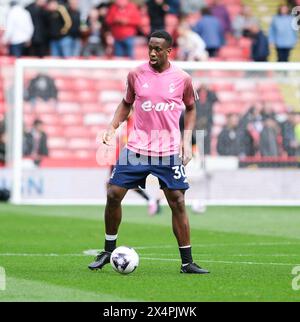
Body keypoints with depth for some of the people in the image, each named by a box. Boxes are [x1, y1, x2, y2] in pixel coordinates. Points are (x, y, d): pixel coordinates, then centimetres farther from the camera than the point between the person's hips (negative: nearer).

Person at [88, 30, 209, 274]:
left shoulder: (182, 79, -2)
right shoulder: (136, 75, 1)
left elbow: (190, 108, 13)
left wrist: (187, 140, 2)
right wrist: (113, 127, 2)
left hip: (169, 151, -1)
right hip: (137, 147, 1)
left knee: (177, 202, -3)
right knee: (114, 195, -3)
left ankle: (187, 262, 6)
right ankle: (109, 250, 17)